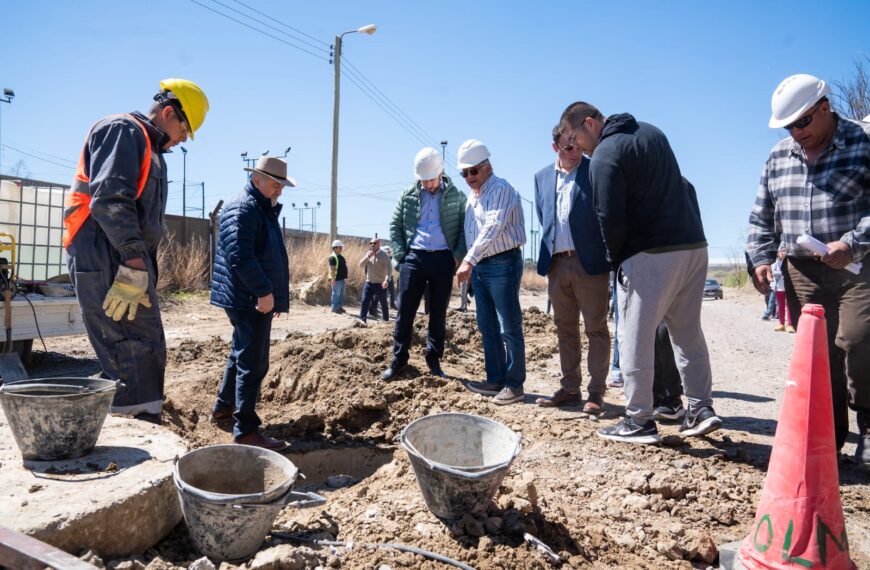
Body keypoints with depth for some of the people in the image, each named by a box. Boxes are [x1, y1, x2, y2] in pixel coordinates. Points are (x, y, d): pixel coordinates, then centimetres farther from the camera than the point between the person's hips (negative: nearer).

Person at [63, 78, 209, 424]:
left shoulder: (148, 147, 25)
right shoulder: (123, 131, -7)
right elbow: (110, 200, -21)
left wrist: (143, 269, 24)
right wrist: (135, 265, -26)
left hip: (128, 264, 10)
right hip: (107, 263, -10)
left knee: (148, 354, 13)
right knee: (137, 356, -12)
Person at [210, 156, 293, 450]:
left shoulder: (265, 210, 19)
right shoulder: (242, 209, -15)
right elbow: (240, 256, -26)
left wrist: (275, 294, 23)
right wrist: (264, 291, -26)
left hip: (255, 300, 11)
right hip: (251, 300, -11)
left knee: (241, 355, 22)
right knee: (253, 362, -8)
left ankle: (223, 406, 37)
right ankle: (245, 430, -2)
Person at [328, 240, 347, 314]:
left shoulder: (341, 257, 14)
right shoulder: (333, 257, -15)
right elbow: (332, 269, -20)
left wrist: (345, 276, 20)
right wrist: (333, 279, -23)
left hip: (342, 278, 9)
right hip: (336, 279, -9)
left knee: (341, 294, 14)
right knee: (336, 294, -3)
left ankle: (340, 306, 23)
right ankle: (334, 308, 5)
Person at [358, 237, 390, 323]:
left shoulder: (384, 255, -8)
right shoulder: (368, 253, 9)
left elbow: (388, 269, -16)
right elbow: (361, 265, 3)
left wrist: (386, 280, -31)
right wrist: (368, 256, -13)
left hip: (380, 284, -4)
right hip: (369, 283, 4)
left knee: (383, 303, 7)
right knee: (365, 302, -7)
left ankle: (386, 320, 22)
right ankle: (362, 320, -7)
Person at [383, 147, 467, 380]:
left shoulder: (456, 197, 6)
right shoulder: (408, 195, 9)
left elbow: (465, 228, 4)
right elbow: (395, 226, 11)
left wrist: (458, 255, -8)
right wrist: (400, 254, -1)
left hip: (443, 259, 0)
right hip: (414, 257, 1)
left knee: (438, 313, 5)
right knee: (405, 311, 0)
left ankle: (434, 359, 16)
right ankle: (399, 359, 10)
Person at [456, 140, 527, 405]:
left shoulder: (501, 189, -11)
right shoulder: (472, 197, 17)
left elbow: (493, 227, -23)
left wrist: (469, 259, -29)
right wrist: (469, 264, 10)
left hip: (502, 263, -9)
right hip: (479, 266, 9)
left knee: (509, 328, -4)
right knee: (487, 327, 11)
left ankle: (514, 385, 4)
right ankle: (495, 380, 20)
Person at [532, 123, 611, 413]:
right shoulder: (542, 177, 13)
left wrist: (610, 256, -6)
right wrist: (546, 259, 11)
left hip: (589, 262, -5)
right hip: (556, 262, 5)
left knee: (595, 328, 1)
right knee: (565, 329, 11)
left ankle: (596, 392, 8)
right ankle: (570, 389, 21)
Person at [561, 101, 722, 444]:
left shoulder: (604, 156, -9)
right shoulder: (651, 132, 17)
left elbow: (611, 219, -16)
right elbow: (681, 187, 20)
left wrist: (617, 261, -1)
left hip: (650, 255, -8)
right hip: (694, 245, 9)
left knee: (635, 336, 0)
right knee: (688, 332, 16)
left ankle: (639, 421, 4)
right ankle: (701, 409, 18)